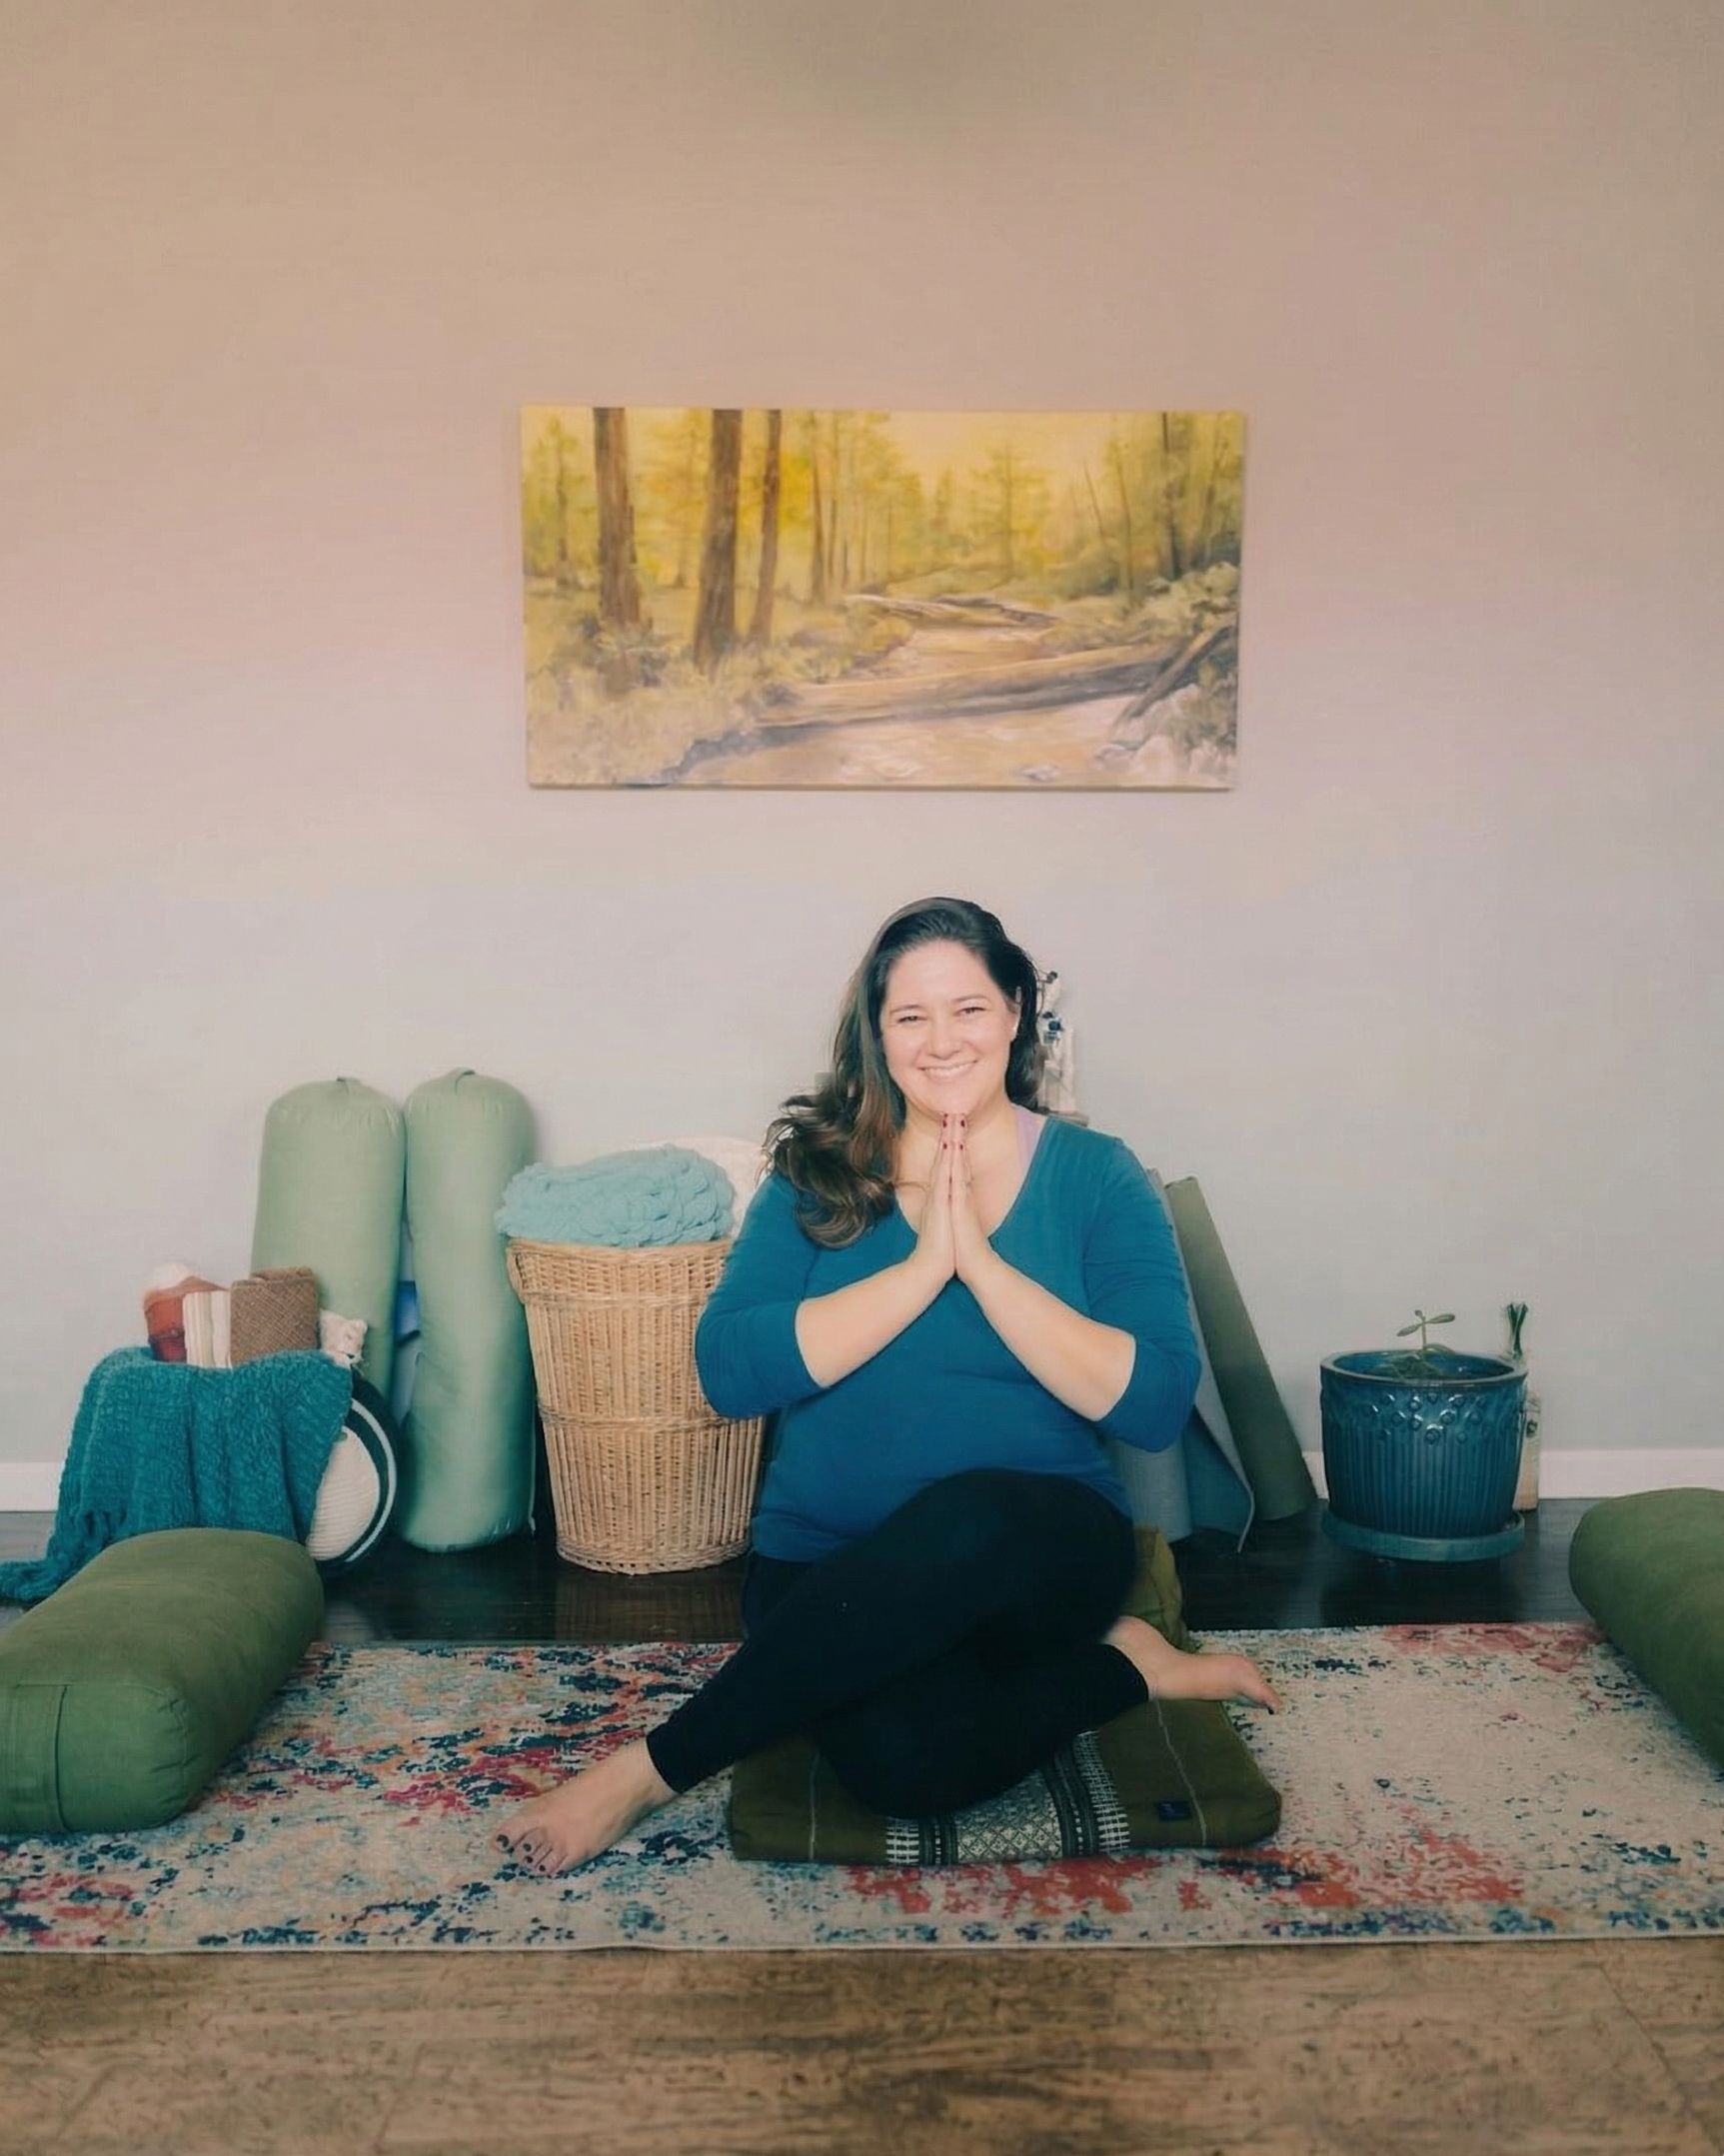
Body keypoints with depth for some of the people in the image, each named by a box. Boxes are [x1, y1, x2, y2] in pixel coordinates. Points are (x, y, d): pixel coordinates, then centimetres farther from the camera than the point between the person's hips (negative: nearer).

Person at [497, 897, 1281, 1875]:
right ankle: (1121, 1666, -3)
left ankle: (649, 1771, -22)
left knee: (967, 1519, -37)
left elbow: (1155, 1403, -10)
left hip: (1044, 1552, 0)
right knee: (908, 1758, -33)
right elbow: (729, 1371, -9)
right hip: (830, 1566, 0)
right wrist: (921, 1267, -17)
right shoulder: (819, 1173, 5)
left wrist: (980, 1261, -18)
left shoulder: (1096, 1176, 2)